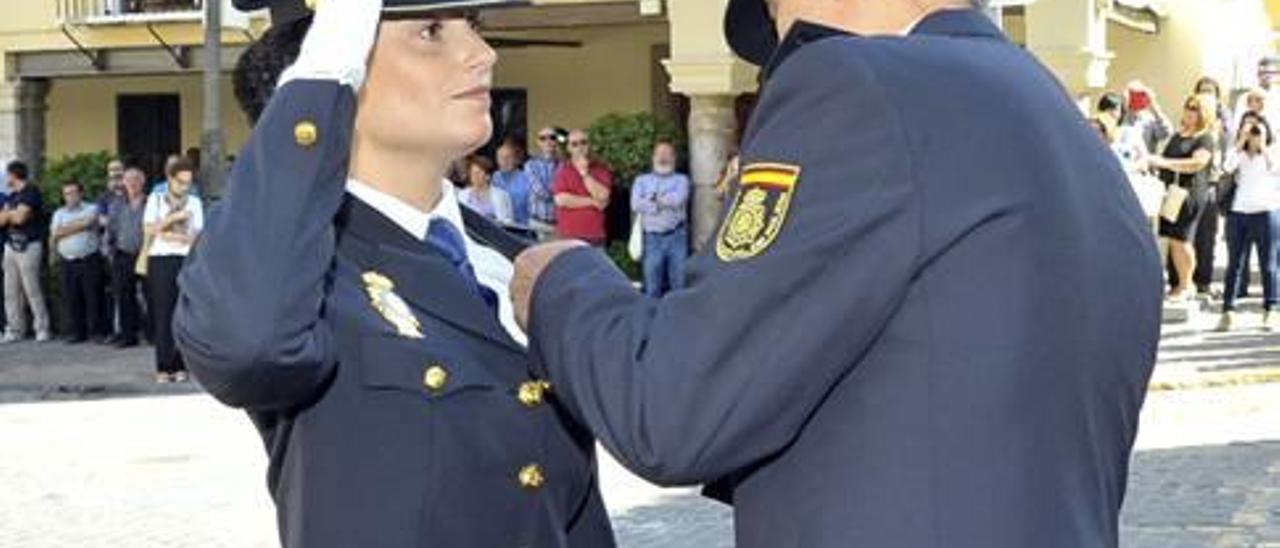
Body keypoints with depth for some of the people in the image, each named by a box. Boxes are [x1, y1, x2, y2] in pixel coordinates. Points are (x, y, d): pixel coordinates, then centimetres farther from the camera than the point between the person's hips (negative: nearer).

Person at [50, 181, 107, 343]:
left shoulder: (91, 208, 6)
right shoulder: (59, 213, 16)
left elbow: (86, 223, -13)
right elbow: (54, 235, 4)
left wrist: (64, 230, -3)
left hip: (90, 260, -3)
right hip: (68, 261, 3)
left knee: (93, 297, -3)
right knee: (71, 298, 1)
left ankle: (96, 330, 1)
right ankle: (75, 332, 7)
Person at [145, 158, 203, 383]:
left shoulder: (194, 202, 12)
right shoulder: (156, 199, 11)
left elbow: (197, 236, 5)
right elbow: (149, 230, 0)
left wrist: (170, 236, -7)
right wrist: (174, 217, -8)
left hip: (186, 261, 1)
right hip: (160, 260, -1)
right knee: (162, 314, -4)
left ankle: (180, 366, 1)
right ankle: (163, 367, -2)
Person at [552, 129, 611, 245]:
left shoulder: (601, 170, 8)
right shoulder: (562, 171, 6)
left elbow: (603, 196, -8)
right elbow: (561, 200, -8)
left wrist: (585, 173, -8)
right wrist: (592, 202, -6)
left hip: (595, 236, 1)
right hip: (568, 236, -1)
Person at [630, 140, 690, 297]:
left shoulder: (681, 180, 11)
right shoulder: (642, 180, 15)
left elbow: (678, 199, -11)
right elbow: (636, 204, -4)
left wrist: (654, 199, -1)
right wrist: (665, 202, -5)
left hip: (676, 237, -1)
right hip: (652, 238, 1)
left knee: (679, 282, -1)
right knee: (652, 287, 2)